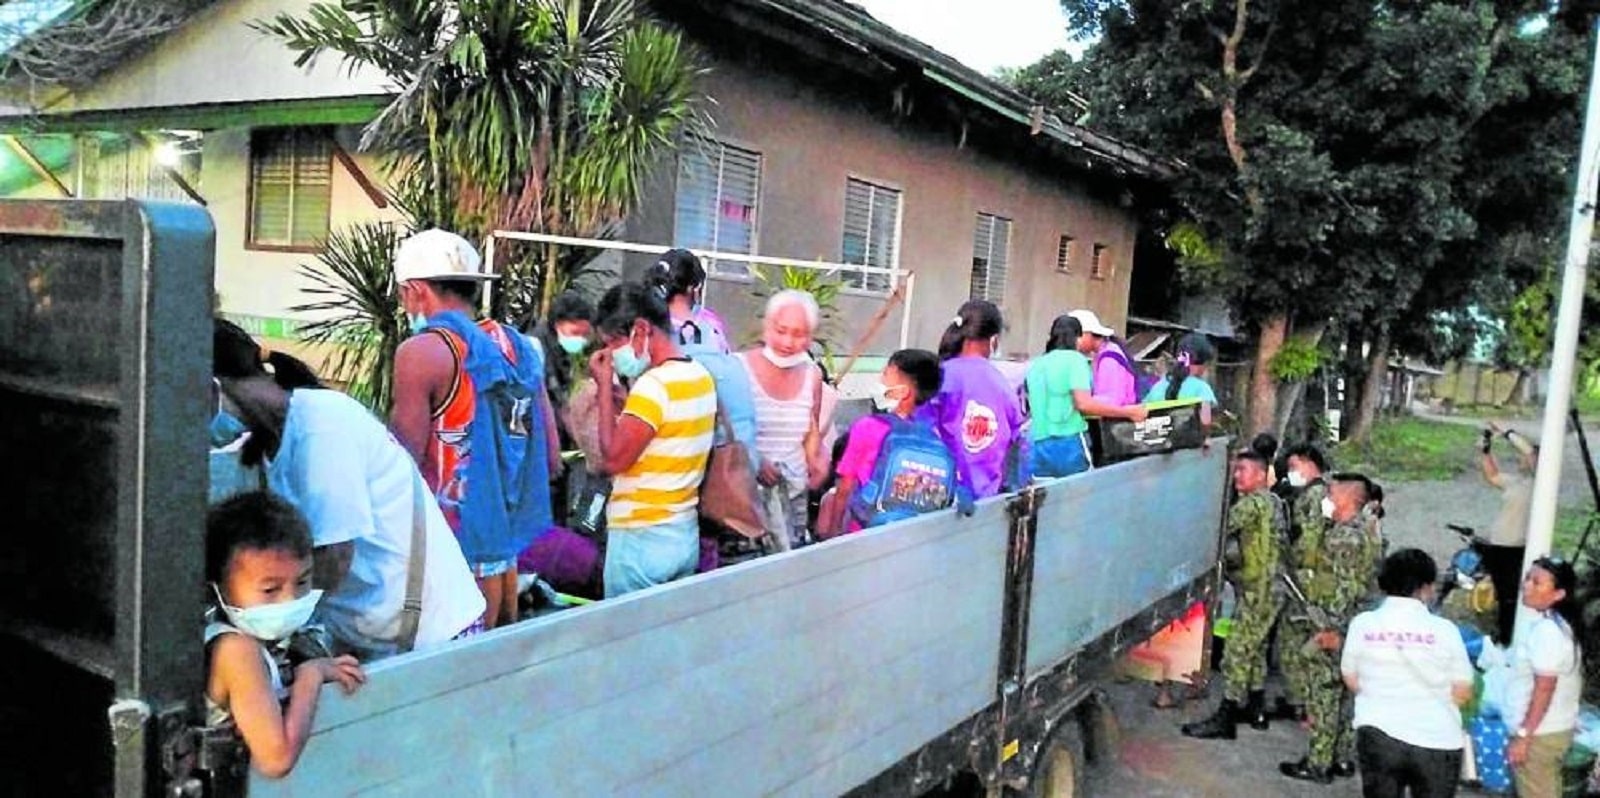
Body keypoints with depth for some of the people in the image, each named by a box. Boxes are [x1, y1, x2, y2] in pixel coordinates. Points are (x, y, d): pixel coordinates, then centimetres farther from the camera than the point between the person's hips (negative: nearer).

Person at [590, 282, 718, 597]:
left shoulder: (655, 383, -18)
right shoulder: (700, 376, 8)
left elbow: (614, 459, -18)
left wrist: (604, 387, -12)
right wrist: (619, 402, 8)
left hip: (642, 539, -8)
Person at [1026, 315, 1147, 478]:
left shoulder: (1035, 365, 15)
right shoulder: (1075, 359, -2)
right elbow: (1084, 403, -13)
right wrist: (1128, 412, -9)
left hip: (1039, 448, 5)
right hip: (1070, 444, -5)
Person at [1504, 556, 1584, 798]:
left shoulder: (1545, 630, -22)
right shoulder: (1561, 625, 9)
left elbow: (1544, 688, -23)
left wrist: (1523, 736, -20)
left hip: (1540, 733, -10)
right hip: (1556, 728, 10)